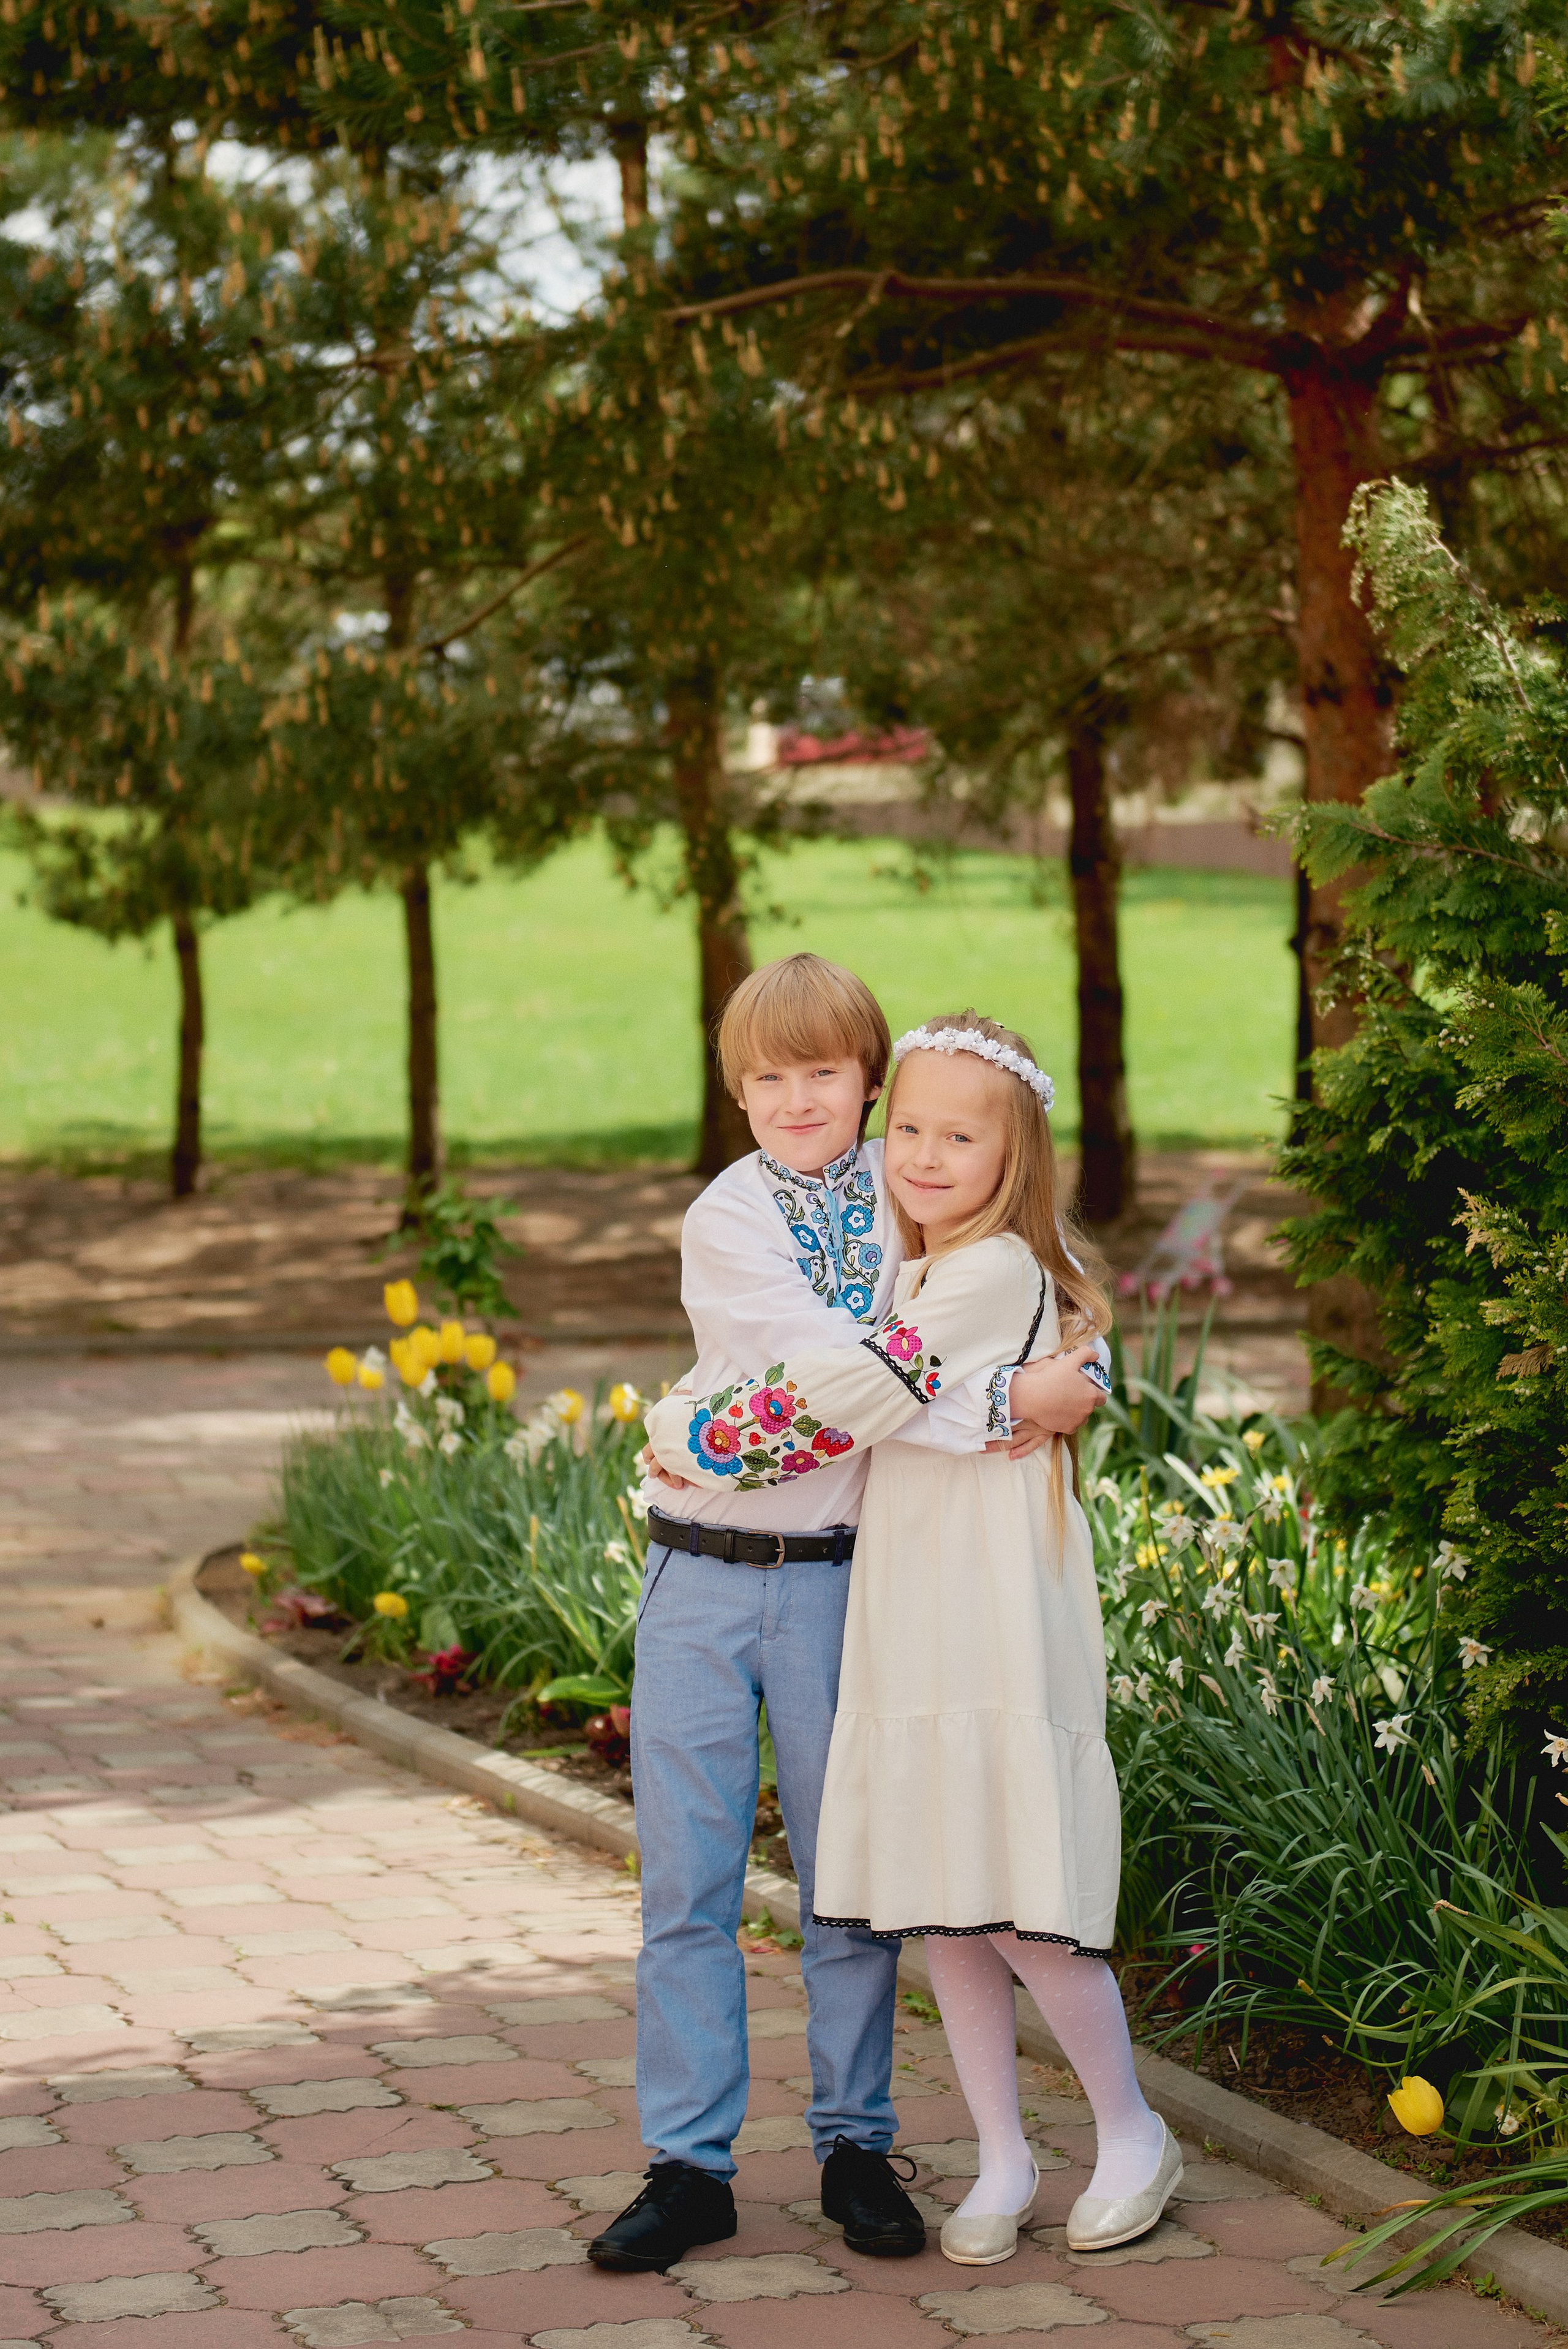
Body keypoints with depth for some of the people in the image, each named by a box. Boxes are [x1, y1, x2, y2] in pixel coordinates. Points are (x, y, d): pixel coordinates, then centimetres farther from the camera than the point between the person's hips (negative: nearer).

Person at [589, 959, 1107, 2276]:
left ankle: (856, 2145, 20)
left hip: (841, 1577, 2)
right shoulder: (724, 1224, -7)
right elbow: (839, 1365, -18)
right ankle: (690, 2167, 11)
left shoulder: (902, 1189, 4)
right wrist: (1001, 1401, -25)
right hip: (704, 1579, -2)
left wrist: (1077, 1358, -9)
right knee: (688, 1882, 2)